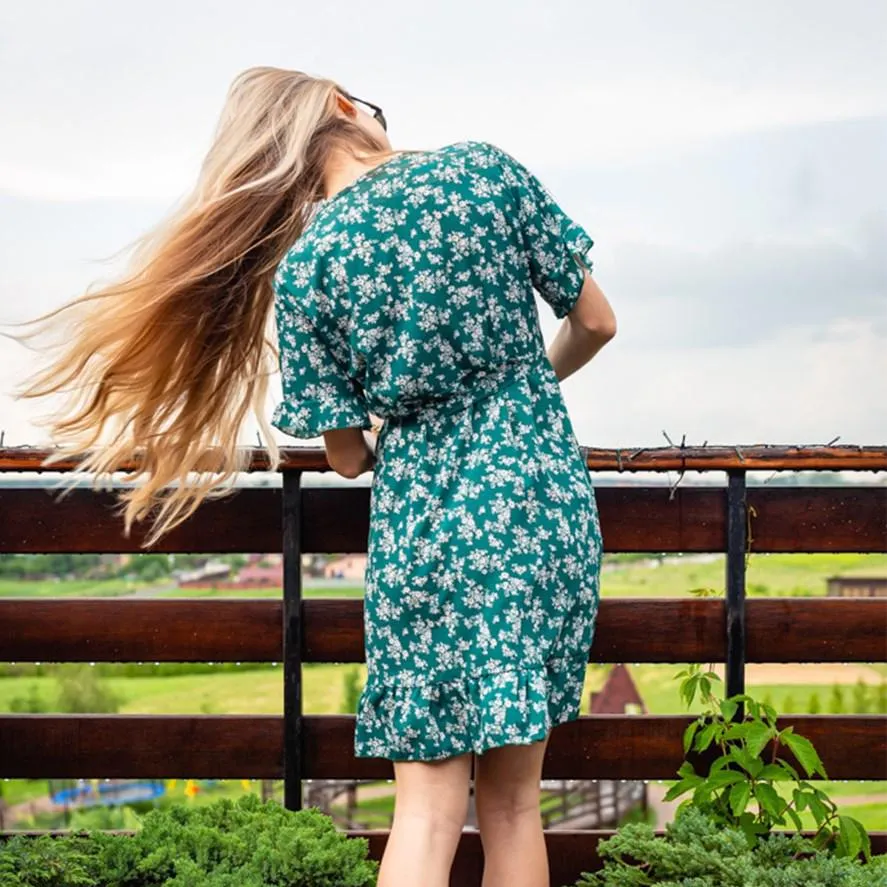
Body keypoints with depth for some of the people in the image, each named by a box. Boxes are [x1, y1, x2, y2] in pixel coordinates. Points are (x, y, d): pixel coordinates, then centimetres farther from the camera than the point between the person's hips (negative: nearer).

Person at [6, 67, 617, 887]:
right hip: (542, 500, 1)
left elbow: (350, 454, 3)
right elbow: (595, 323, 6)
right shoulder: (489, 170, -2)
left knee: (427, 805, 5)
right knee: (511, 797, 9)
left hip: (421, 520, -1)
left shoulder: (301, 269, -2)